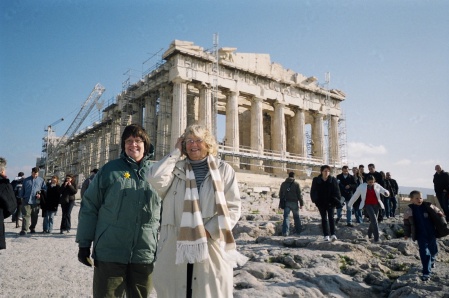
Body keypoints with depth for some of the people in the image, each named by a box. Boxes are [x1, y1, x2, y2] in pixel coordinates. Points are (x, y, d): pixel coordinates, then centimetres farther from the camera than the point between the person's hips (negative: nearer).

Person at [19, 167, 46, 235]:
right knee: (26, 215, -9)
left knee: (34, 216, 10)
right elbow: (22, 190, 14)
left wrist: (40, 194, -6)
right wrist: (22, 197, 7)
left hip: (36, 201, 1)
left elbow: (45, 189, 9)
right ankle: (24, 230, -10)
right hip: (26, 201, -1)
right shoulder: (26, 180, 9)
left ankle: (32, 228, 25)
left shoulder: (41, 180, 6)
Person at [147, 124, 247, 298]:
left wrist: (209, 230, -11)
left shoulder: (223, 170, 6)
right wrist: (176, 152, -2)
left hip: (212, 247, 0)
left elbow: (233, 208, 2)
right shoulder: (175, 169, 7)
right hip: (176, 246, 1)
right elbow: (156, 179, -14)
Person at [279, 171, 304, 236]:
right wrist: (301, 203, 2)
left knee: (286, 217, 0)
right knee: (296, 217, 13)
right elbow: (299, 194, -4)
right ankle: (298, 231, 21)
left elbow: (280, 194, 11)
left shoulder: (283, 184, 8)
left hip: (286, 203, 2)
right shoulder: (296, 184, -3)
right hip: (294, 202, -2)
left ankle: (285, 232, -10)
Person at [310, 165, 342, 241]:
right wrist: (315, 200, -9)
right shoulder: (316, 180, -3)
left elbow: (337, 191, -2)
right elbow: (313, 191, 1)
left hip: (331, 202, -1)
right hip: (321, 203, 1)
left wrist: (338, 201, -9)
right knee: (324, 218, 7)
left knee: (331, 217, -6)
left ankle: (333, 234, -4)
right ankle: (326, 235, 12)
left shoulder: (333, 180, -4)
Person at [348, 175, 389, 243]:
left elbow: (384, 191, -3)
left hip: (376, 205, 3)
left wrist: (386, 193, -29)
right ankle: (376, 238, -20)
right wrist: (350, 204, 12)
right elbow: (355, 195, 6)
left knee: (373, 220, 11)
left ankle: (370, 234, 38)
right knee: (374, 219, -18)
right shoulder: (362, 186, -3)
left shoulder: (377, 186, 3)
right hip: (368, 205, -3)